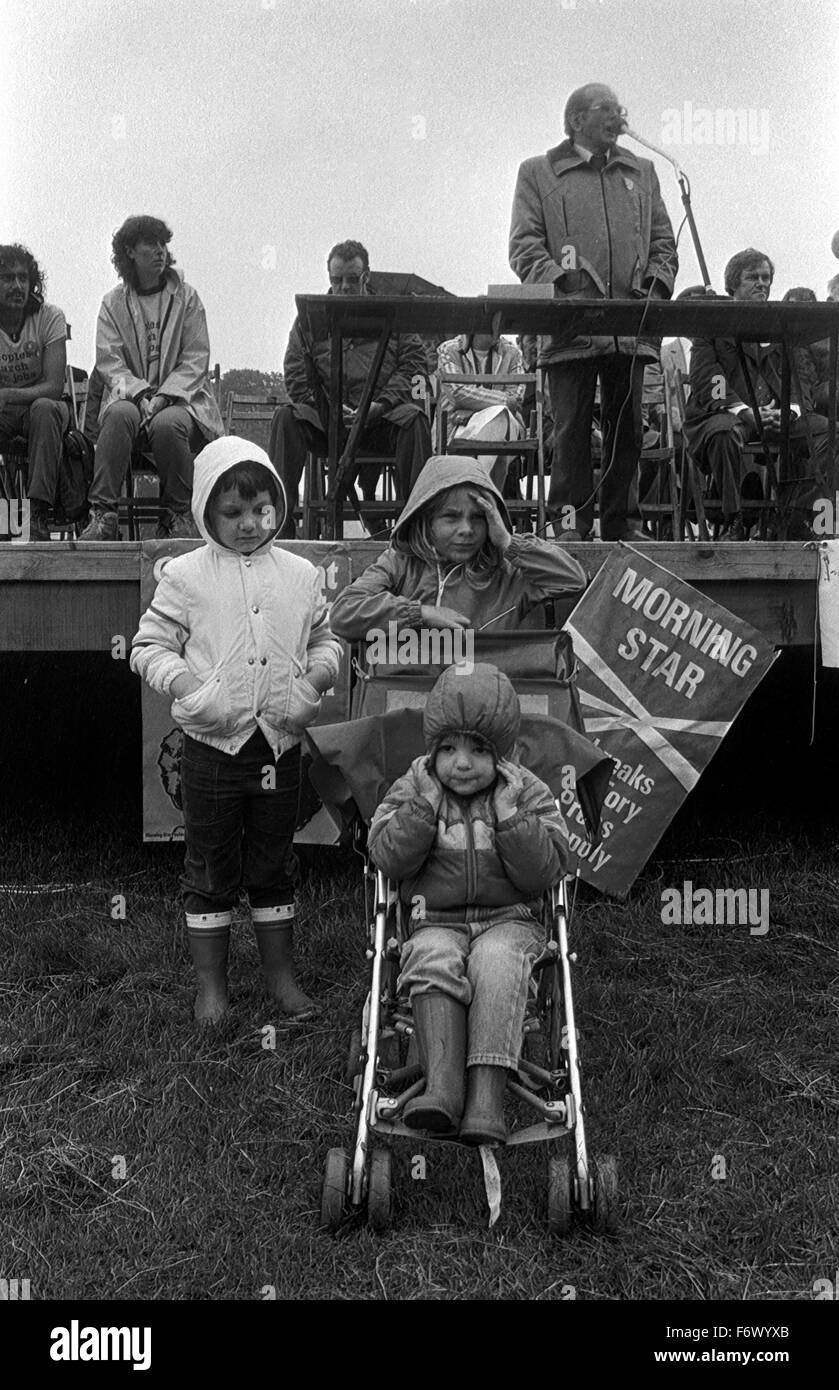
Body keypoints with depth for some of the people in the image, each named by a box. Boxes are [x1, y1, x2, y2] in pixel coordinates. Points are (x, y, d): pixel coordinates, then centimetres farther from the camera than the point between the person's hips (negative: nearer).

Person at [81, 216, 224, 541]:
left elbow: (196, 360, 0)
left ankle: (180, 516, -15)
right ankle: (103, 515, -31)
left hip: (181, 398, -1)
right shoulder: (113, 302, 10)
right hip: (130, 395, 1)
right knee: (119, 414, -33)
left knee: (167, 424, -34)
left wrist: (163, 397, -16)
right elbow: (109, 362, 1)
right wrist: (141, 395, -18)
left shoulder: (186, 297, 8)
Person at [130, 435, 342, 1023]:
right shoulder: (185, 576, -4)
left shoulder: (300, 574, 4)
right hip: (213, 741, -2)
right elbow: (150, 645, -2)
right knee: (211, 870, 9)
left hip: (280, 740, 2)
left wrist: (314, 680, -7)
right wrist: (188, 684, -18)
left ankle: (282, 975, 28)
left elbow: (325, 642, 12)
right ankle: (212, 985, 22)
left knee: (273, 865, 15)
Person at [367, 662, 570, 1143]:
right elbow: (388, 858, -6)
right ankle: (442, 1085, -38)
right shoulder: (414, 790, 7)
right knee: (433, 961, -32)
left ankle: (488, 1096, -38)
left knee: (496, 964, -33)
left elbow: (543, 873, -7)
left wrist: (510, 813, -16)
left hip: (509, 919, -1)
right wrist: (425, 802, -13)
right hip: (437, 921, 1)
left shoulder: (528, 793, 3)